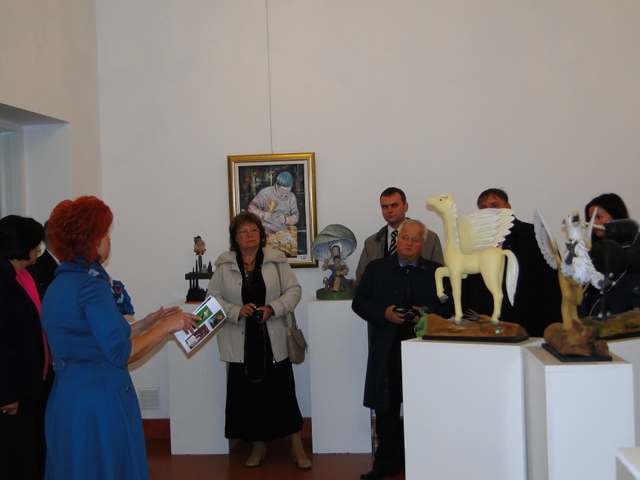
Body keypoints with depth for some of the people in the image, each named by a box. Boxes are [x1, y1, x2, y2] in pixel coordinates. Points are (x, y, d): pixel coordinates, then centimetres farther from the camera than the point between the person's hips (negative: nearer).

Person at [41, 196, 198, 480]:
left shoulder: (58, 285, 10)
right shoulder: (91, 286, -18)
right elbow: (120, 353, -19)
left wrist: (144, 324, 15)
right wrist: (166, 326, -10)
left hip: (65, 400, 9)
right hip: (99, 401, -9)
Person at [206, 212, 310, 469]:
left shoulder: (276, 260, 0)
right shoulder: (224, 265, 0)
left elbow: (293, 290, 1)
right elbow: (213, 298, 1)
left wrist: (272, 308, -14)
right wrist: (237, 311, -15)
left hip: (273, 341, -1)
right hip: (241, 343, 1)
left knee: (283, 391, 2)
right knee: (248, 394, 9)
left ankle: (297, 448, 16)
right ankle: (258, 446, 28)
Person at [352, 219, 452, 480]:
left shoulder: (436, 271, 9)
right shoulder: (376, 268, 8)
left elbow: (448, 306, 6)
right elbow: (359, 302, 4)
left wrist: (428, 314, -13)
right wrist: (384, 313, -12)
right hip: (387, 350, 0)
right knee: (386, 408, 4)